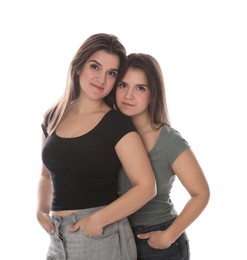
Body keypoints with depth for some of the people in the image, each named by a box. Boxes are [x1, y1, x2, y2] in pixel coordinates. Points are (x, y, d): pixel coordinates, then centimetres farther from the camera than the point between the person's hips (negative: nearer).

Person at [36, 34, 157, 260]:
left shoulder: (119, 124, -11)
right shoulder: (53, 118, 5)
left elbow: (146, 186, -15)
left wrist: (98, 219, -20)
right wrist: (42, 210, 1)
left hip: (102, 237, -5)